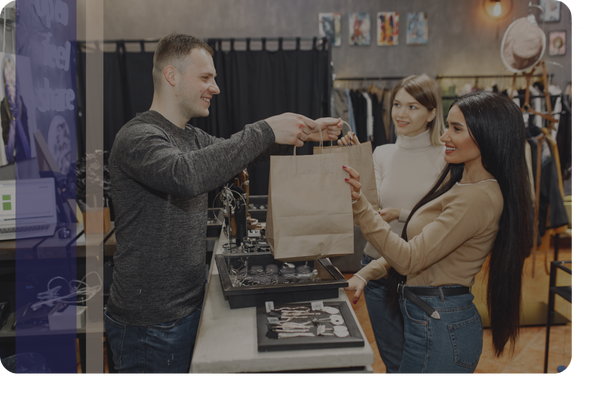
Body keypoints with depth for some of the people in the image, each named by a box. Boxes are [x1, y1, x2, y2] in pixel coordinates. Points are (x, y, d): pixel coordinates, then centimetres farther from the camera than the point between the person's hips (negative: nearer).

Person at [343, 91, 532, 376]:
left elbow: (409, 259, -24)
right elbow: (414, 245, 12)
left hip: (440, 328, -9)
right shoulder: (457, 179, 9)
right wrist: (365, 275, 5)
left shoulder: (479, 198, -22)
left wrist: (359, 205, -30)